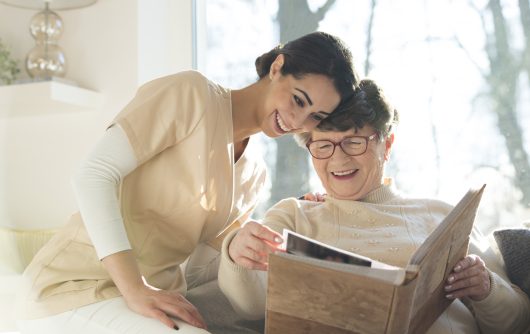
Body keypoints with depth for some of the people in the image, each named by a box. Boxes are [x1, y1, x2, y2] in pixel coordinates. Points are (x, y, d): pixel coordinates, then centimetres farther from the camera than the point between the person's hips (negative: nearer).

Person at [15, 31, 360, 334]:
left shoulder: (254, 173, 11)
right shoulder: (192, 94, -10)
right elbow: (94, 174, -17)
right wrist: (135, 289, -25)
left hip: (158, 294, 6)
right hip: (78, 289, -6)